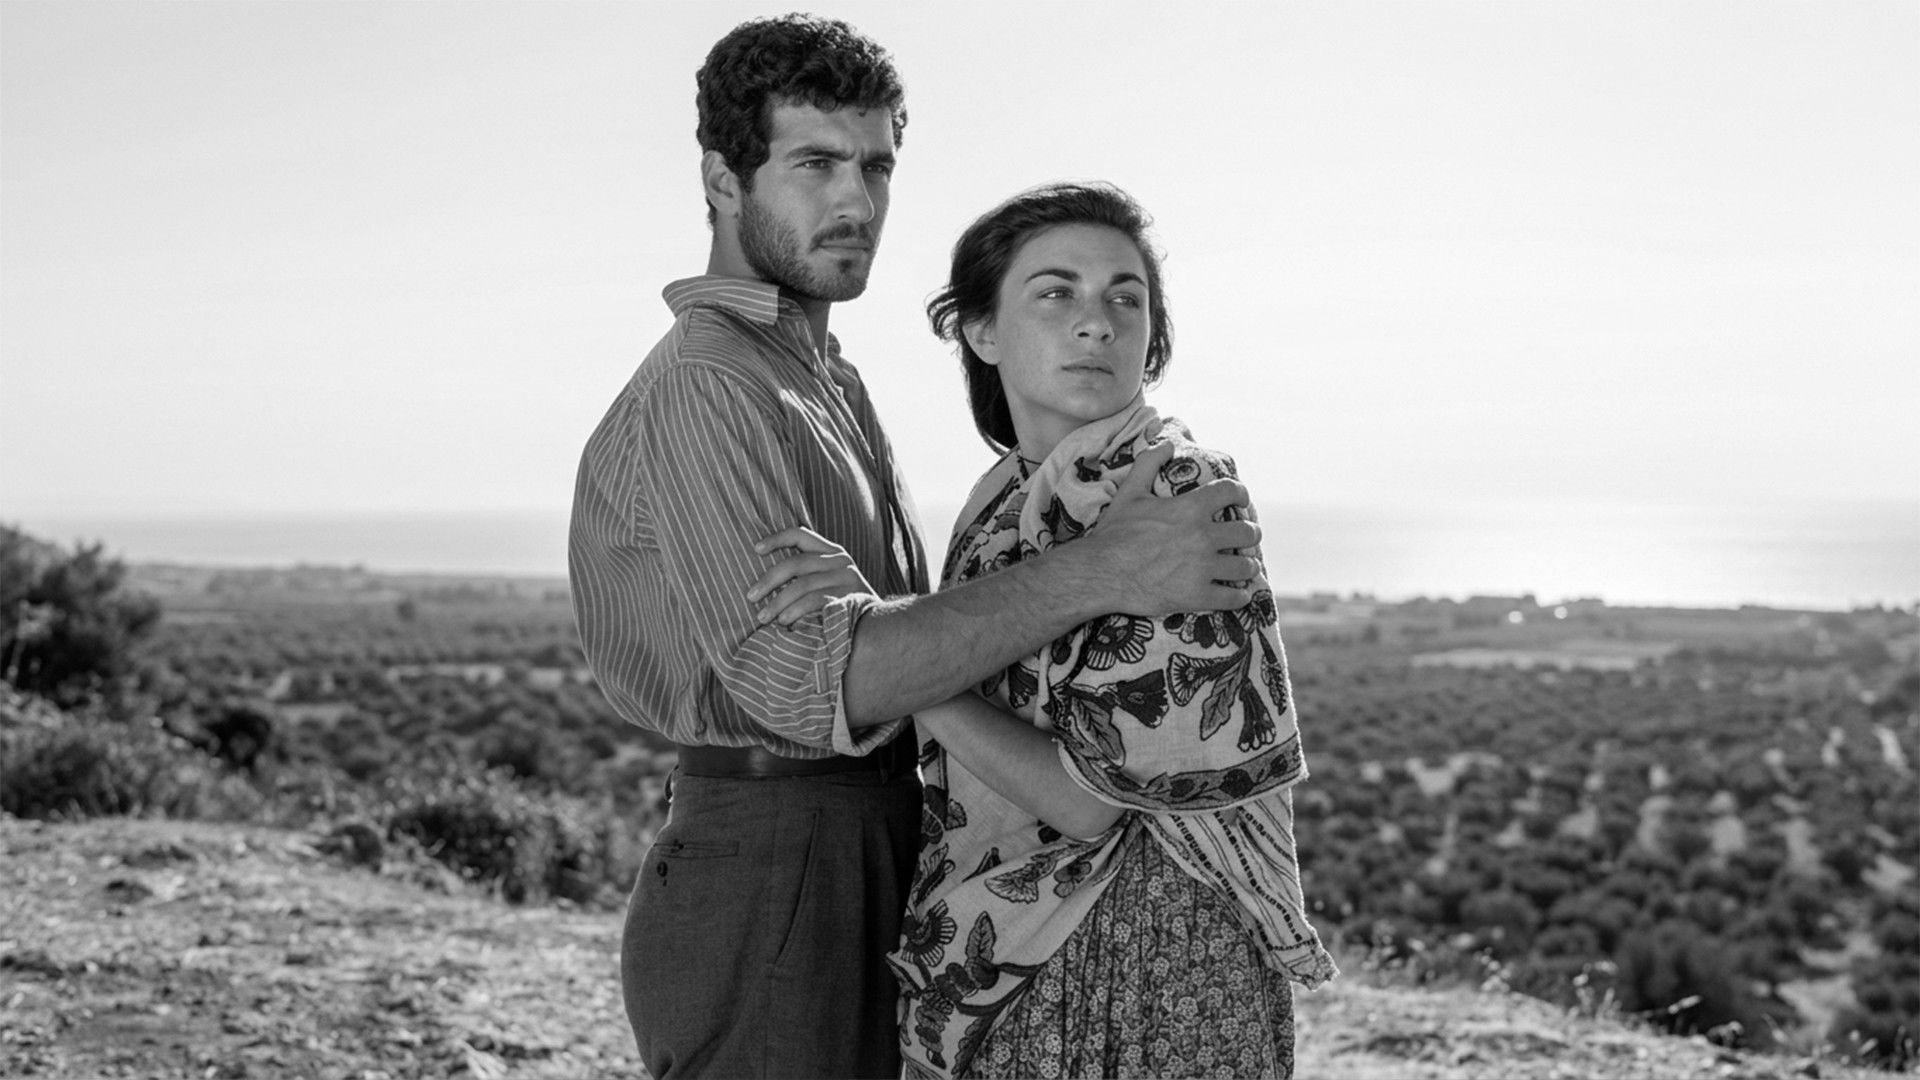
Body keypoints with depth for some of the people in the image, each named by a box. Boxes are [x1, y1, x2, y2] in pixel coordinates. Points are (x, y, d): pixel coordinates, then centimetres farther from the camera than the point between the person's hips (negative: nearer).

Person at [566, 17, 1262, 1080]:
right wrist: (1092, 575, -32)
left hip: (868, 866, 10)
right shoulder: (701, 393, -17)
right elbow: (817, 680, -30)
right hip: (769, 896, -10)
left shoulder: (823, 379, 17)